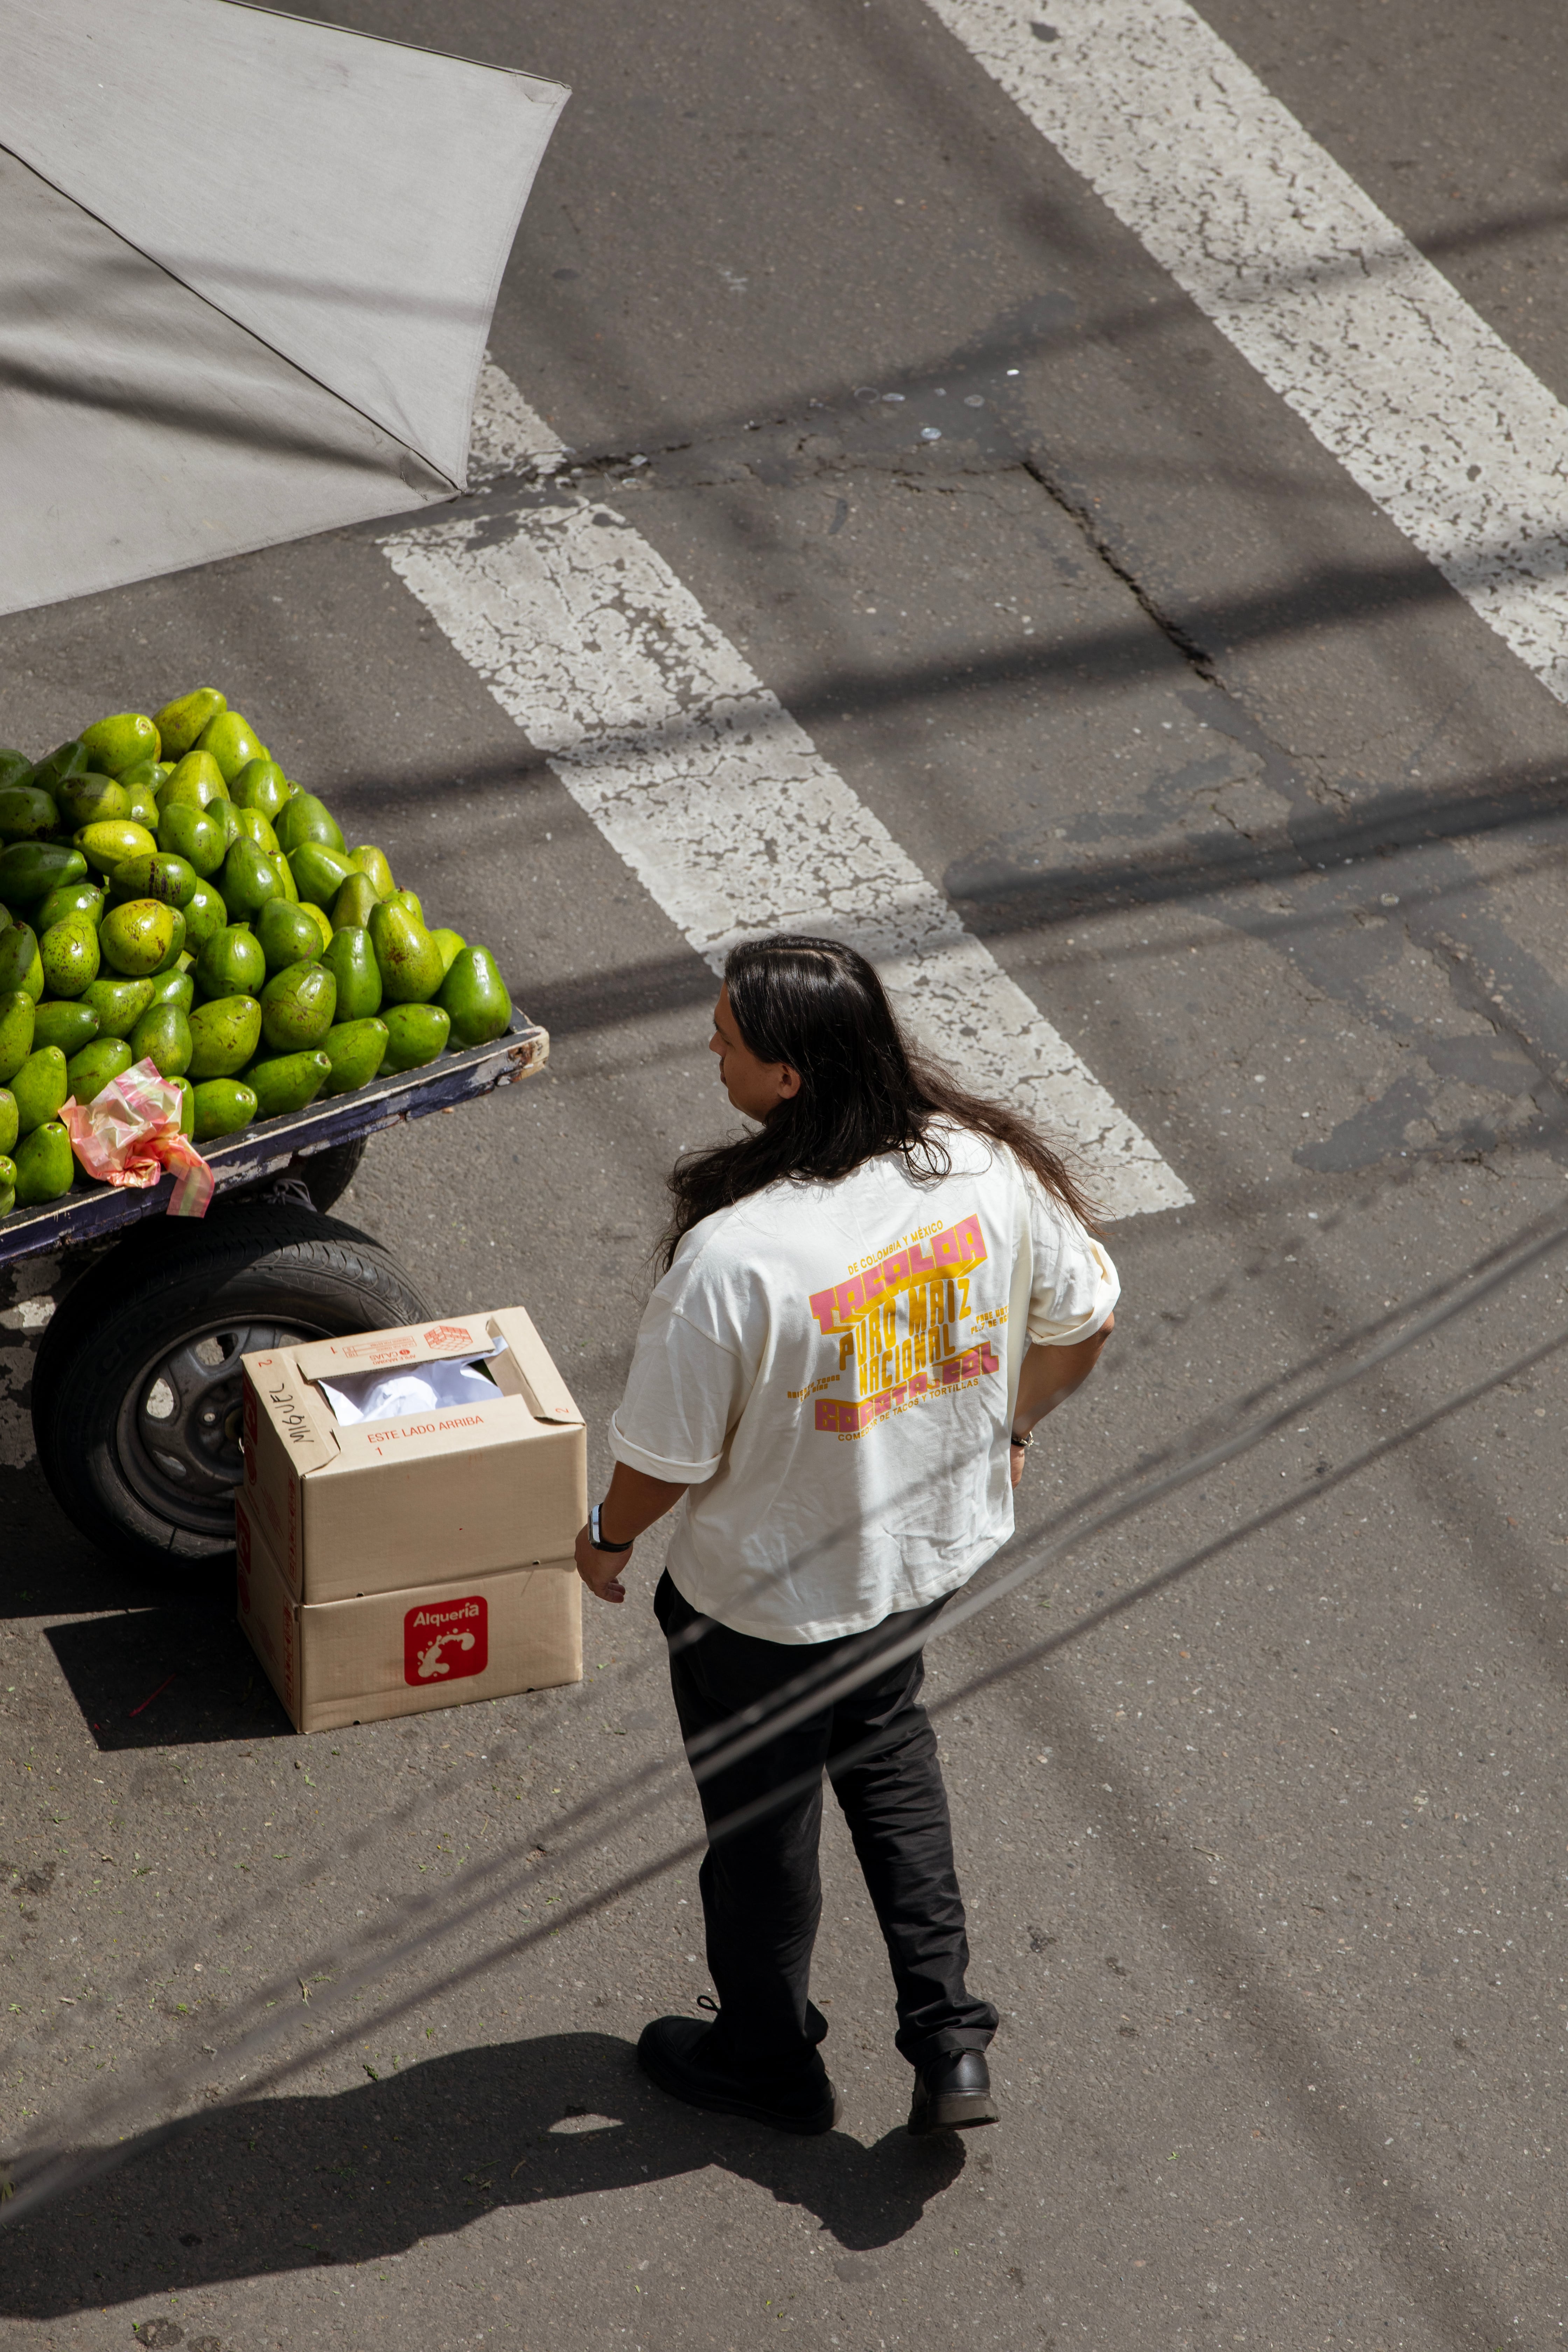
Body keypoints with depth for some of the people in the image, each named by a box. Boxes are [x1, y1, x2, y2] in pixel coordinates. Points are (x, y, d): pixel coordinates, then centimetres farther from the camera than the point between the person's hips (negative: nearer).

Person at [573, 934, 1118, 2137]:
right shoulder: (990, 1168, -20)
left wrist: (609, 1539, 0)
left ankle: (770, 2060, 46)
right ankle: (951, 2039, 34)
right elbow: (1080, 1322, -3)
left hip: (769, 1599, -5)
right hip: (940, 1546, 5)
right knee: (887, 1747, 34)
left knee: (761, 1816, 22)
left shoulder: (734, 1256, -36)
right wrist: (1007, 1428, 17)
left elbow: (667, 1456, -23)